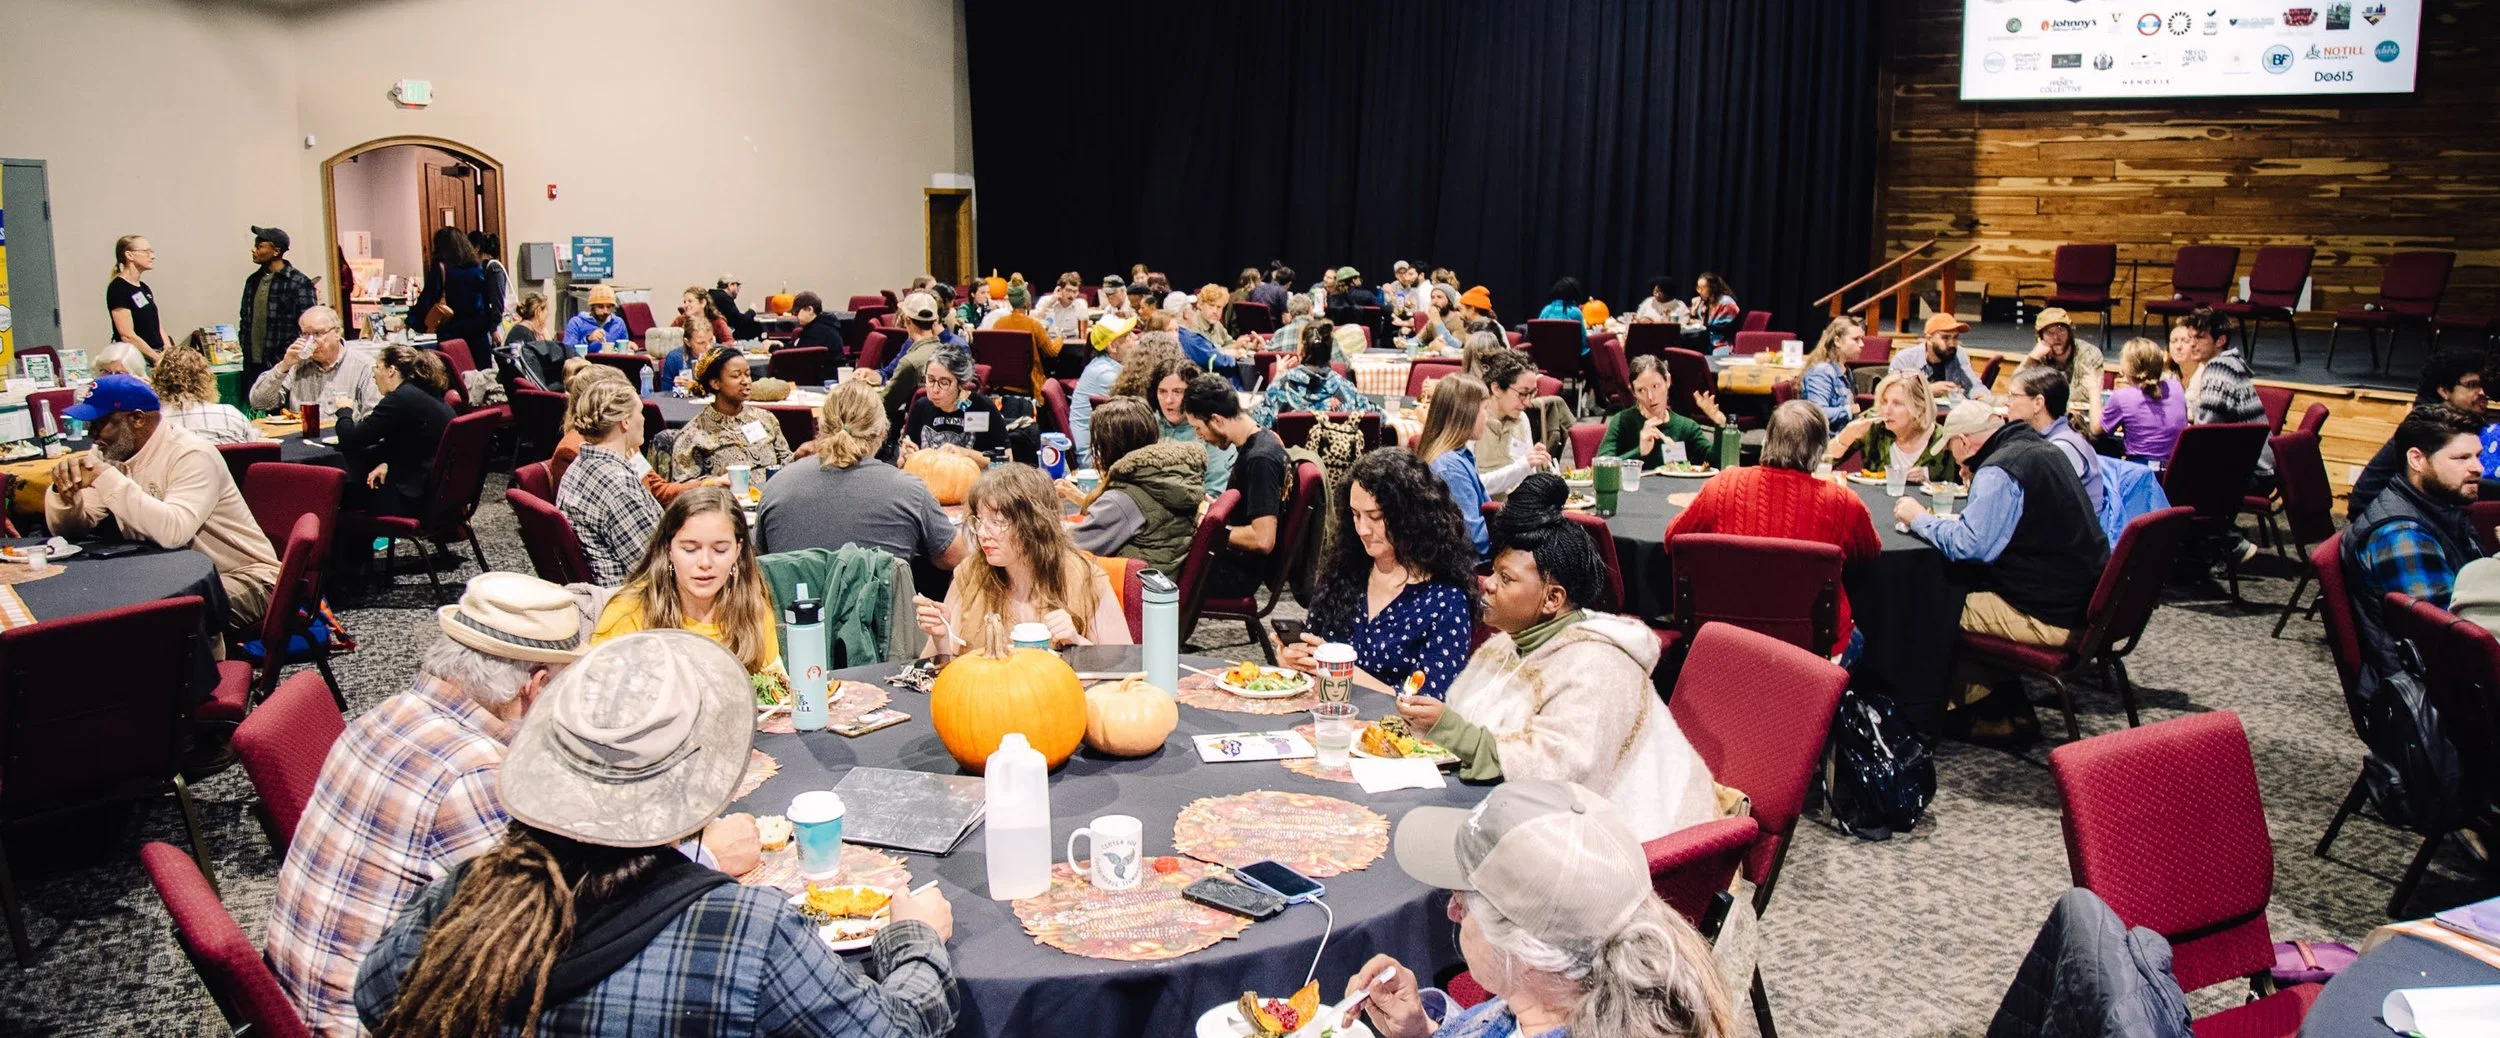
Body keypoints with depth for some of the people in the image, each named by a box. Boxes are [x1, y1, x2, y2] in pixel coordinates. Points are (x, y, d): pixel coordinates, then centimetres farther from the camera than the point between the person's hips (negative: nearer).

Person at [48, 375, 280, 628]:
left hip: (241, 577, -8)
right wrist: (65, 491, -16)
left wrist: (106, 477, -32)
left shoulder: (191, 456, -20)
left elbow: (173, 531, -37)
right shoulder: (110, 455, 5)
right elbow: (66, 529, 6)